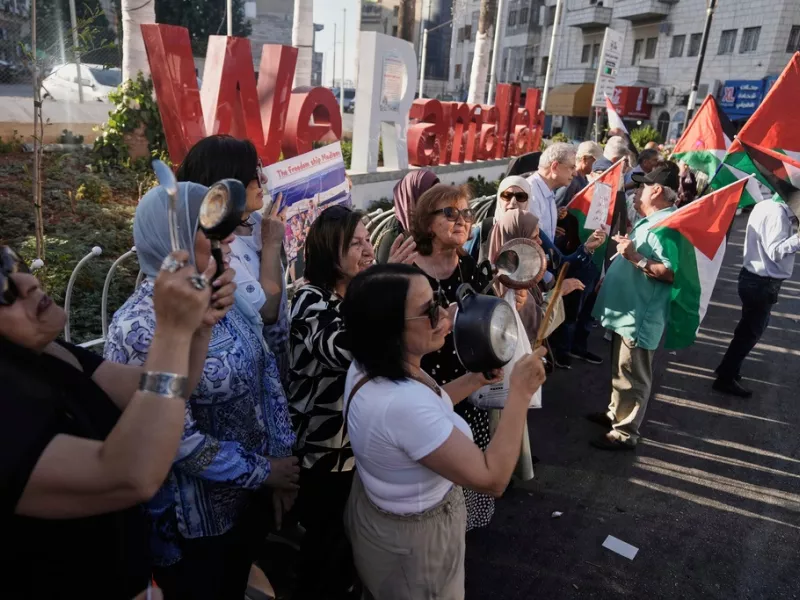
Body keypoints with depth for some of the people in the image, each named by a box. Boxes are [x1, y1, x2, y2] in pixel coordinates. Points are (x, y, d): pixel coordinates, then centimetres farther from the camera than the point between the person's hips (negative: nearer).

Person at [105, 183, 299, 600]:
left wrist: (281, 459, -4)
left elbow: (265, 372, -1)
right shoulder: (140, 329, -26)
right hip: (193, 520, -6)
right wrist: (262, 471, -14)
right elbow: (179, 440, -25)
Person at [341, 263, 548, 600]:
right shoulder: (401, 403, -40)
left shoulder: (369, 365, -11)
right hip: (412, 538, -7)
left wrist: (474, 380, 0)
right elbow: (491, 479, -33)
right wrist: (520, 392, -28)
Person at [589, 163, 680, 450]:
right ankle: (615, 413, 38)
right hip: (627, 309, 11)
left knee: (632, 377, 2)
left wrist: (635, 257, -30)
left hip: (640, 315, -11)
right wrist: (609, 279, 22)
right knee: (621, 371, 23)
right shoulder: (651, 221, 14)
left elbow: (672, 273, -28)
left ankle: (625, 432, 14)